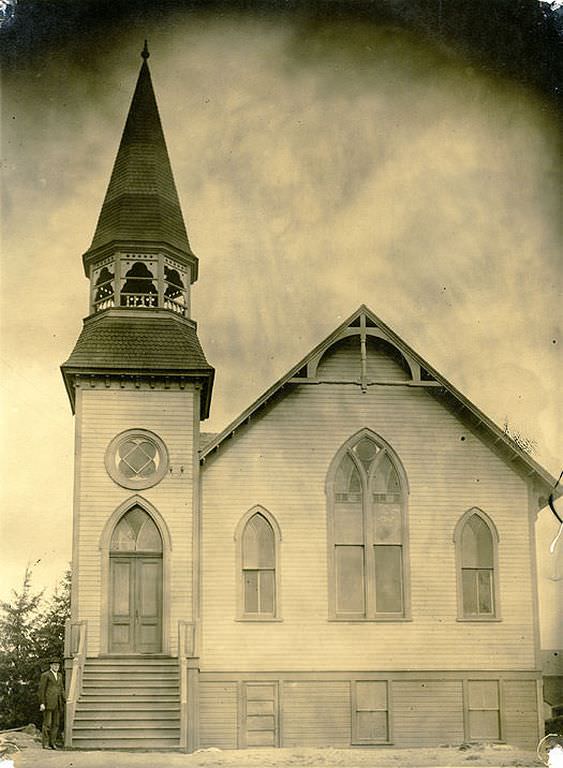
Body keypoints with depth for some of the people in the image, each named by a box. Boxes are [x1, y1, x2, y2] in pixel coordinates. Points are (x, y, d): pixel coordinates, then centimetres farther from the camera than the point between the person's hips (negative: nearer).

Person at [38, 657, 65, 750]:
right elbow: (41, 690, -7)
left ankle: (52, 743, 9)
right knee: (47, 723, -6)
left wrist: (64, 702, 10)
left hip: (57, 704, 6)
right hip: (48, 703, -6)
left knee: (55, 724, 4)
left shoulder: (59, 675, 16)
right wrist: (41, 703, -14)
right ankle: (45, 744, -2)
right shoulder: (45, 675, -4)